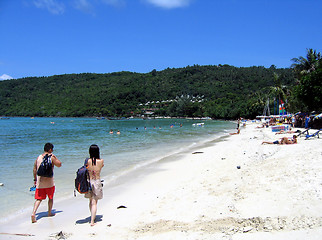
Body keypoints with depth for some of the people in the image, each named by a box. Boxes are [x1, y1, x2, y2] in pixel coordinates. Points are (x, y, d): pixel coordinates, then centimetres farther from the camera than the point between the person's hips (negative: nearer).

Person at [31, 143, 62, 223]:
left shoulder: (38, 157, 7)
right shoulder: (51, 157, -9)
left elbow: (34, 169, 12)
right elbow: (59, 164, 0)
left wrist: (35, 179, 20)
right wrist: (55, 157, 7)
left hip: (39, 181, 4)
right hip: (49, 182, -4)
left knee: (39, 198, 8)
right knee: (51, 197, 15)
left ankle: (33, 213, -9)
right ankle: (49, 213, 26)